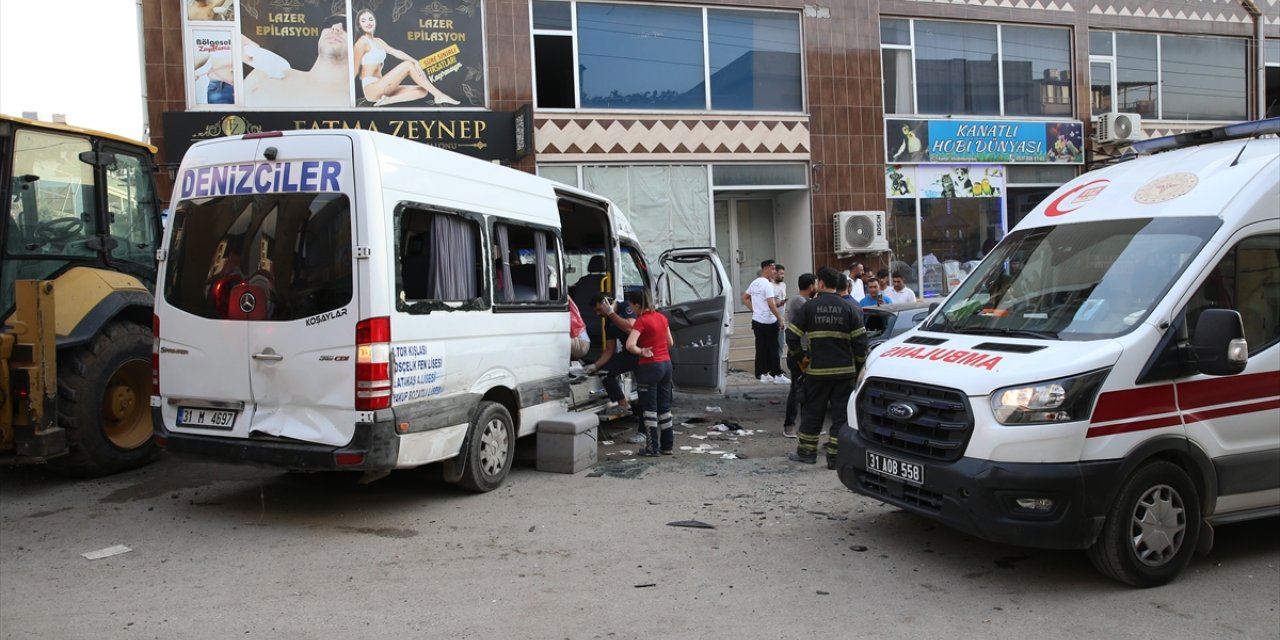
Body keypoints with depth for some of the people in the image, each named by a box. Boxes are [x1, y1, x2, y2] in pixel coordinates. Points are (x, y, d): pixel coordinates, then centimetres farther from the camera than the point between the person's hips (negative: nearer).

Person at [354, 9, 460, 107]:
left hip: (380, 88, 9)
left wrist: (415, 62, -10)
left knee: (423, 91, 1)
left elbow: (396, 52, 6)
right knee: (408, 65, -16)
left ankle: (388, 100, -13)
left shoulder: (378, 41, 18)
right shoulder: (362, 42, -8)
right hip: (371, 89, -9)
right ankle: (439, 96, -19)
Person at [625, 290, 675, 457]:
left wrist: (642, 352, -10)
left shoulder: (642, 321, -14)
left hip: (650, 367, -7)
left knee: (650, 409, 2)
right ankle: (668, 445, 20)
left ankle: (652, 448, 5)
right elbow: (670, 343, 19)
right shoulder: (662, 318, 8)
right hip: (666, 363, 7)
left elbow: (630, 345, -25)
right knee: (664, 407, 14)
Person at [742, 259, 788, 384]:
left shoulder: (754, 283, 11)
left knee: (761, 348, 10)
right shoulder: (767, 284, -15)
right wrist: (780, 319, -16)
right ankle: (777, 375, 0)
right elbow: (771, 304, -21)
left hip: (756, 320, 8)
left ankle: (763, 374, 14)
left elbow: (744, 298, 21)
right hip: (768, 322, -8)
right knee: (773, 349, -3)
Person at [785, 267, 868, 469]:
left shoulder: (809, 307, -4)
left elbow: (792, 336, -4)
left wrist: (799, 354, 14)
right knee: (841, 414, 6)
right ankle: (835, 456, 5)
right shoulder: (848, 308, 0)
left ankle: (806, 451, 22)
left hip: (817, 370, -1)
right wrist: (860, 364, 11)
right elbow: (860, 340, -2)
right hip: (845, 370, 1)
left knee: (812, 411, 13)